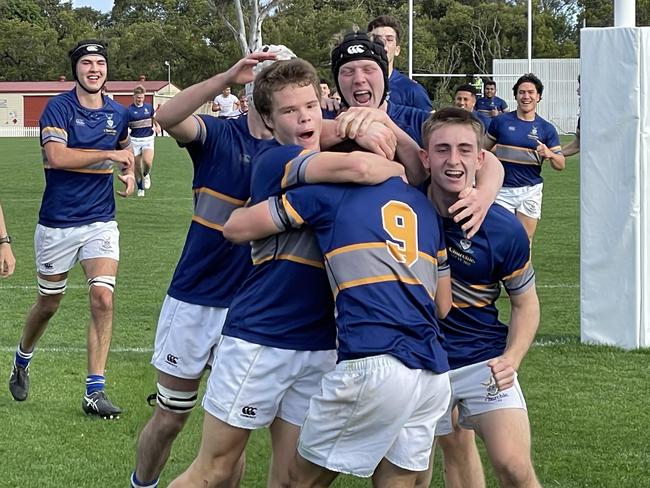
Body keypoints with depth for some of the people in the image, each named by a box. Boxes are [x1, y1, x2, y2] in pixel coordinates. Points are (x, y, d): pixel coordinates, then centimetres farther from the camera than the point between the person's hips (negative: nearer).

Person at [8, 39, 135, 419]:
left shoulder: (118, 114, 5)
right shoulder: (59, 108, -10)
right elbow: (57, 156, -26)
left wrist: (130, 171, 7)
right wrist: (110, 156, -21)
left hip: (101, 223, 3)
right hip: (57, 224, -3)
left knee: (103, 298, -14)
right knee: (48, 305, 12)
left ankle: (95, 391, -9)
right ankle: (22, 362, 41)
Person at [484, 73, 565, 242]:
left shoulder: (546, 128, 3)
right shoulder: (501, 121, 3)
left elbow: (560, 165, 4)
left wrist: (549, 154, -17)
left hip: (530, 191, 0)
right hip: (502, 190, 0)